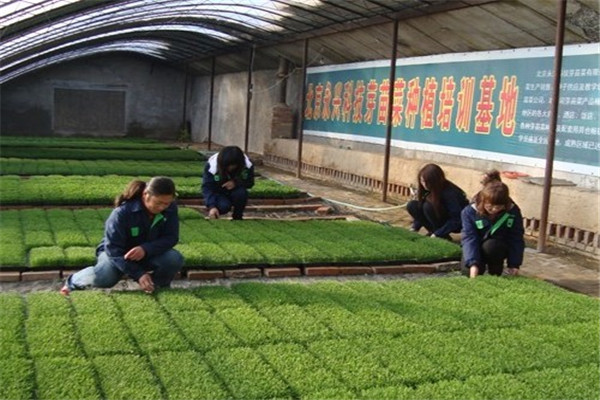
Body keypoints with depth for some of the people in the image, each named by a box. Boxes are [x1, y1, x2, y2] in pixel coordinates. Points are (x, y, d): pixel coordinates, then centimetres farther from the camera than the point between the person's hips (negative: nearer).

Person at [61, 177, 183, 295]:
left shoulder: (170, 209, -19)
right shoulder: (122, 213, -30)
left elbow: (171, 237, -16)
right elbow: (113, 249, -28)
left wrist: (145, 249, -36)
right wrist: (138, 274, -37)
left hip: (148, 253, 3)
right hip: (117, 252, -3)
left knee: (175, 259, -27)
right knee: (103, 278, -33)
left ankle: (160, 287, 6)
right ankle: (73, 281, 3)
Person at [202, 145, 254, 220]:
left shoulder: (247, 165, -23)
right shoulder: (211, 166, -28)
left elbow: (250, 182, -11)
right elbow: (207, 188, -30)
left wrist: (236, 182, -33)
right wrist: (212, 206, -45)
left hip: (234, 191, 2)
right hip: (218, 193, -2)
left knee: (241, 192, -33)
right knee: (224, 206, -33)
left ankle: (237, 217, -7)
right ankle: (213, 215, 3)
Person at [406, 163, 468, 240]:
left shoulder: (449, 193, -29)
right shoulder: (426, 189, -11)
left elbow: (456, 220, -29)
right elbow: (420, 209, -1)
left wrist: (437, 234, -30)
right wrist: (414, 228, -14)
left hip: (457, 224, -7)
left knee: (429, 206, -31)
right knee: (412, 205, -12)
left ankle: (443, 236, -16)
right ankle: (433, 232, -3)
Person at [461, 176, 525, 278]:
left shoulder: (513, 211, -18)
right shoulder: (470, 212, -22)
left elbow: (516, 239, -13)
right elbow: (469, 238, -27)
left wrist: (514, 264, -20)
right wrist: (473, 264, -39)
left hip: (498, 248, 0)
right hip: (477, 249, 0)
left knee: (490, 246, -35)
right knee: (468, 273, -24)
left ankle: (495, 275, -9)